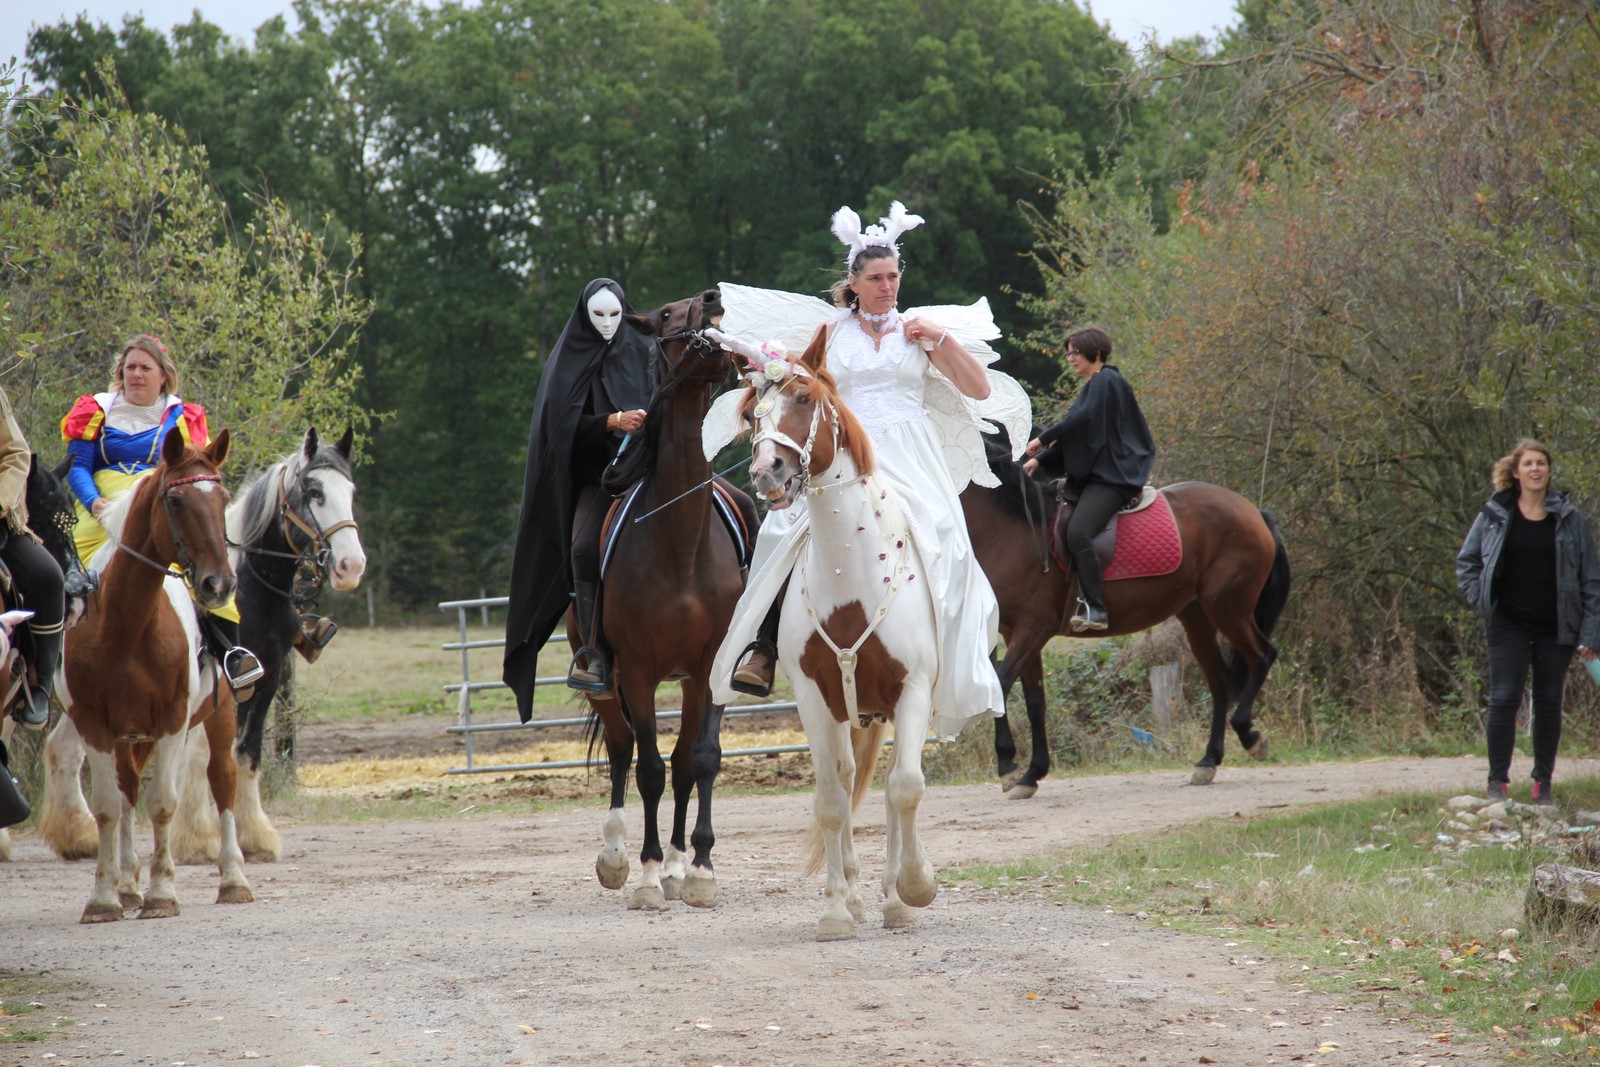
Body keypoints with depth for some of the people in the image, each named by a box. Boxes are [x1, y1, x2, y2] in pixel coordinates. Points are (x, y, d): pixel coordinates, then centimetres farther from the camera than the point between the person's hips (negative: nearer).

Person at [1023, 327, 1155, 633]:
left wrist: (1042, 440, -11)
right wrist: (1041, 461, 11)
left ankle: (1095, 609, -31)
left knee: (1078, 532, -28)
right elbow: (1077, 434, 22)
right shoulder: (1091, 388, 24)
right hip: (1093, 473, 11)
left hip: (1112, 476, -11)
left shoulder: (1107, 382, -6)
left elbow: (1081, 421, -19)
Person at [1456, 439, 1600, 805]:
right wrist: (1482, 601, -1)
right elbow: (1466, 562, 13)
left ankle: (1543, 784, 14)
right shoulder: (1494, 516, 1)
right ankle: (1498, 781, -5)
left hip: (1556, 628, 1)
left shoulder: (1569, 519, 1)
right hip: (1509, 624, -1)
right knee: (1504, 698, -9)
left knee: (1550, 703, 6)